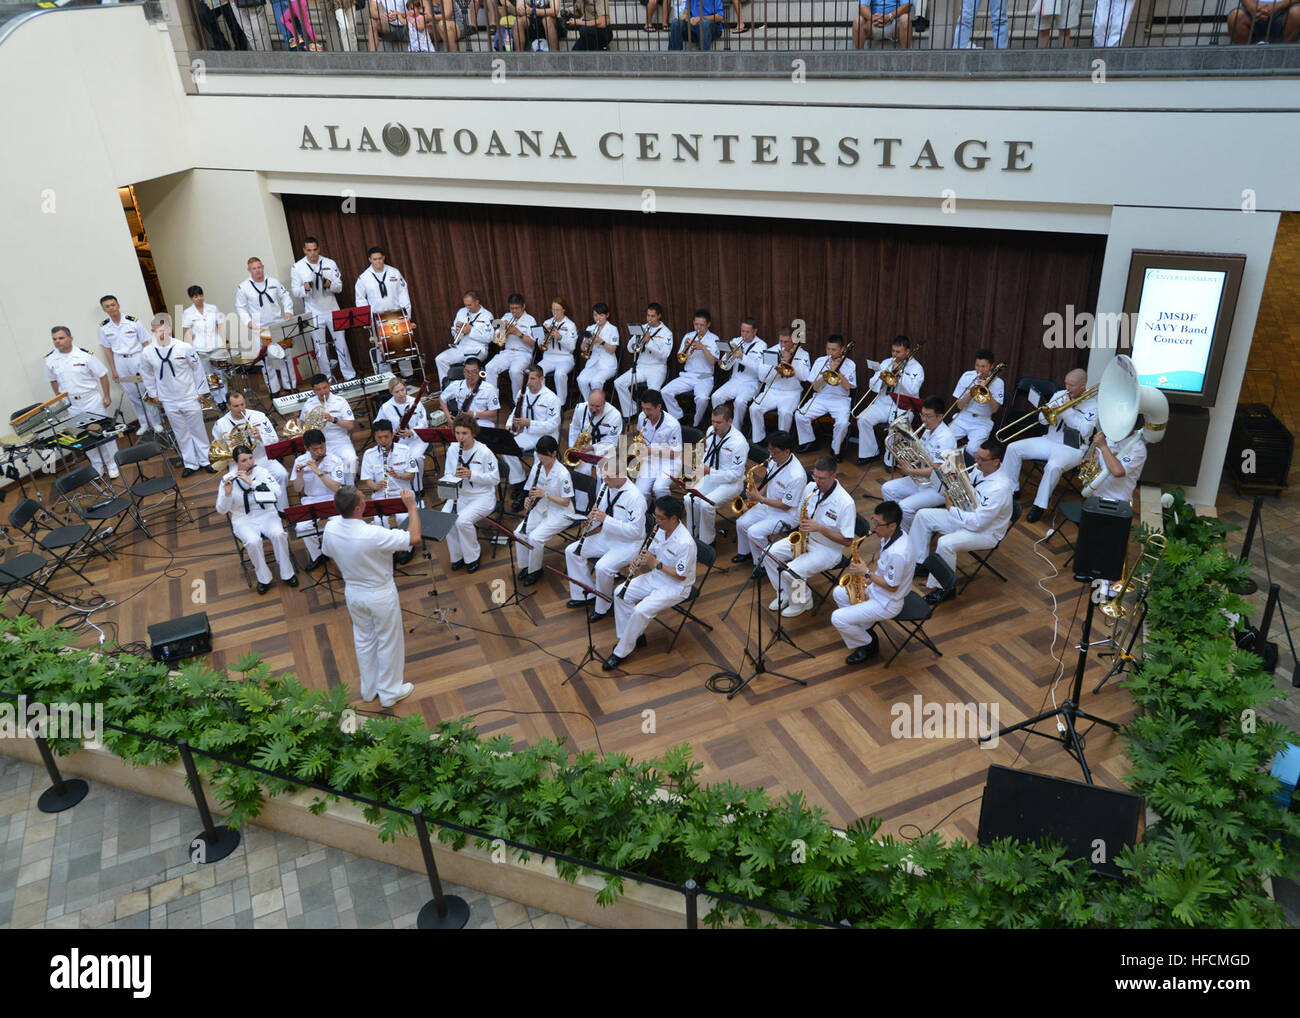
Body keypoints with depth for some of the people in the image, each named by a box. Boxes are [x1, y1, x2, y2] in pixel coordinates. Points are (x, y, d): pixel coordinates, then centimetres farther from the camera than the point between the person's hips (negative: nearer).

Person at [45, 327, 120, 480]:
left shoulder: (85, 355, -13)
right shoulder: (50, 360, -3)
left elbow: (102, 375, -6)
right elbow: (53, 381, 12)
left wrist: (106, 396, -6)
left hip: (92, 401, -3)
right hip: (71, 405, 3)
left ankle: (112, 465, 16)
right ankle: (97, 466, 22)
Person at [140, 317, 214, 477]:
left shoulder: (184, 347, -15)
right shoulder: (147, 353, -8)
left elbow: (197, 368, -2)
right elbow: (147, 374, 10)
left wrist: (201, 390, 2)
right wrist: (153, 394, 13)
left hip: (189, 398, -2)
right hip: (169, 402, 2)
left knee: (198, 431, 9)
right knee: (181, 434, 12)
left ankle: (205, 461, 24)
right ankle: (190, 464, 24)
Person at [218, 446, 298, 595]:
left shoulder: (262, 472, -3)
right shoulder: (227, 480, -5)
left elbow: (278, 493, -18)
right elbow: (222, 510, -7)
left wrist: (252, 482, -24)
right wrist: (227, 493, -26)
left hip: (267, 514, 1)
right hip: (243, 520, -1)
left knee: (278, 534, -30)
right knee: (252, 541, -32)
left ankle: (287, 573, -12)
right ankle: (264, 579, -12)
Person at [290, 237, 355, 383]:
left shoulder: (330, 263, 0)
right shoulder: (297, 268, -3)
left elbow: (339, 287, 1)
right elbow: (296, 292, -2)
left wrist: (329, 284, -21)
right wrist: (305, 289, -24)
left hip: (332, 310, 1)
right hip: (314, 314, -1)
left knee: (341, 343, 5)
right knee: (320, 348, 4)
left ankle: (350, 375, 15)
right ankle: (328, 379, 14)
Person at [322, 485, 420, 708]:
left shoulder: (330, 528, -16)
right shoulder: (373, 535, -36)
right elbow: (414, 538, -30)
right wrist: (411, 506, -19)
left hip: (352, 592, 6)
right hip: (380, 595, -6)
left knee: (363, 640, 25)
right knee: (388, 642, 16)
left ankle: (368, 689, 43)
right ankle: (389, 693, 32)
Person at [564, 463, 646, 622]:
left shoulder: (635, 497, -23)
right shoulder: (605, 486, 2)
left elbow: (635, 530, -27)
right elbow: (598, 512, 17)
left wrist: (606, 519, -30)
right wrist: (591, 516, -10)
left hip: (628, 543, -9)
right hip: (606, 536, 9)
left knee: (602, 567, -30)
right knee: (571, 551, 0)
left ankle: (603, 607, -4)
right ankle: (586, 595, 11)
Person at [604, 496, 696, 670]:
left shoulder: (685, 543, -28)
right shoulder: (661, 530, -3)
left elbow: (680, 576, -23)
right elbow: (651, 553, 11)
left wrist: (656, 564, -25)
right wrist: (639, 560, -10)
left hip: (676, 587, -9)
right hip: (656, 577, 9)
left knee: (640, 611, -24)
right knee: (619, 594, -3)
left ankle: (622, 652, -6)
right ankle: (635, 636, 9)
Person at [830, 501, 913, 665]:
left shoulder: (897, 553, -35)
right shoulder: (891, 536, -5)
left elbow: (891, 586, -26)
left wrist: (867, 573, -20)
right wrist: (869, 579, 0)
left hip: (888, 604, -10)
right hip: (876, 589, 10)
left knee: (838, 619, -14)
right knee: (838, 593, 19)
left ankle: (868, 646, 9)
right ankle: (865, 630, 23)